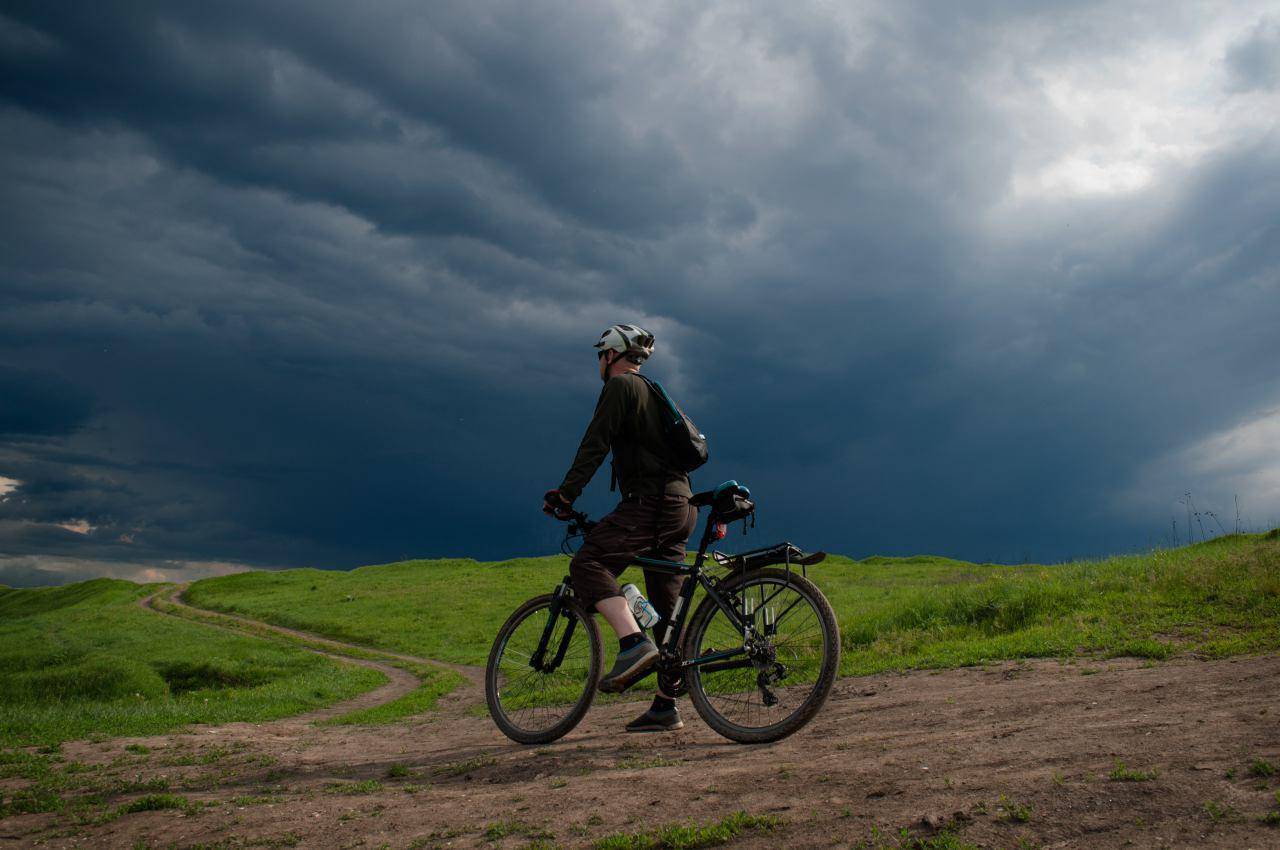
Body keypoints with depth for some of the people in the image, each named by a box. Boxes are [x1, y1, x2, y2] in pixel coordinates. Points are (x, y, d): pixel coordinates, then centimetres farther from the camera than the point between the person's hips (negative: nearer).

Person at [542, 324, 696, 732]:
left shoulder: (620, 386, -1)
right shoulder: (653, 393, 28)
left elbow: (595, 445, -11)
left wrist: (566, 493, -12)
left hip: (649, 500, -9)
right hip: (681, 505, 9)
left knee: (588, 563, -18)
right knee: (666, 610, 8)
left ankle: (635, 645, -33)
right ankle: (665, 707, 11)